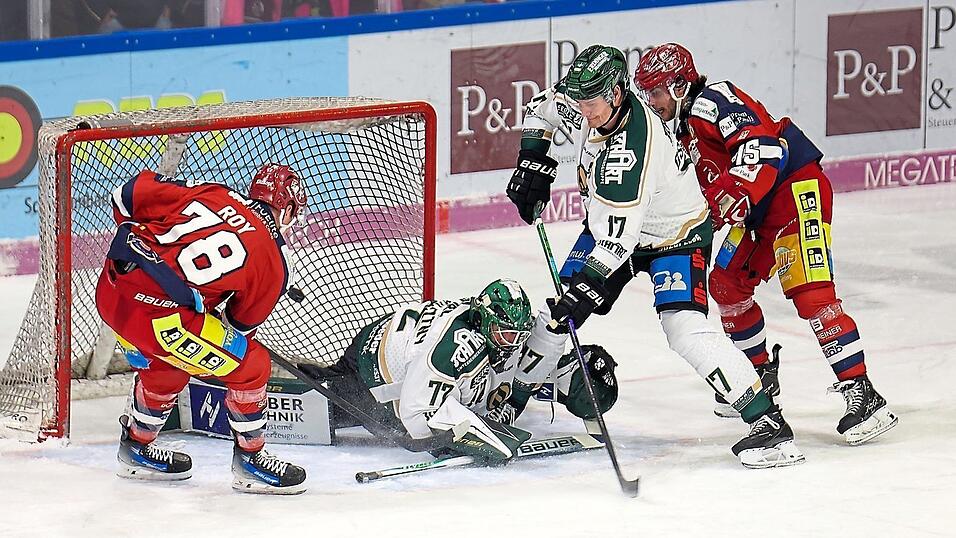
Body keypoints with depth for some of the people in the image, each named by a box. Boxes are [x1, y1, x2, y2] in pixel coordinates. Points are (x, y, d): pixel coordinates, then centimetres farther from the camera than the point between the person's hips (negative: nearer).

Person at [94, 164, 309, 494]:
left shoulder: (208, 194, 13)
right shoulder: (273, 263, 5)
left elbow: (128, 196, 13)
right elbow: (243, 323, 17)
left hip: (111, 289, 7)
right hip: (159, 312, -7)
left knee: (165, 365, 34)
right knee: (251, 365, 10)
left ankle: (137, 450, 50)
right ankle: (249, 461, 21)